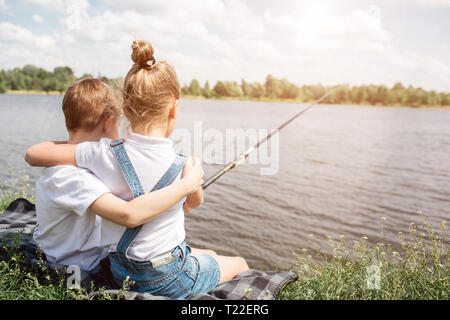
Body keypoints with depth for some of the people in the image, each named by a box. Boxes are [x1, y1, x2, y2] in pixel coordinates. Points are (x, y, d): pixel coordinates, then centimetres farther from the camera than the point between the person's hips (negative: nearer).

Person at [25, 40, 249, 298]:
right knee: (240, 264, 22)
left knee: (210, 256, 31)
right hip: (168, 281, -5)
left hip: (121, 274, 5)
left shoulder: (104, 154, -17)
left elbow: (34, 154, -4)